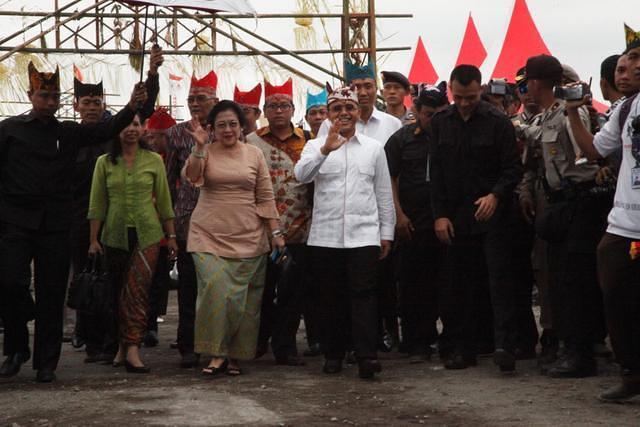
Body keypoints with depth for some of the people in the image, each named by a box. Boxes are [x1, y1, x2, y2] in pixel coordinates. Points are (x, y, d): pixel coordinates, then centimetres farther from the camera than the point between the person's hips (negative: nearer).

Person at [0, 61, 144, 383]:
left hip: (55, 224, 2)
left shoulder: (70, 132, 11)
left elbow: (106, 131, -1)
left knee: (51, 294, 3)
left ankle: (46, 362, 12)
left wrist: (131, 107, -18)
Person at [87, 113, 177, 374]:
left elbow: (164, 201, 7)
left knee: (138, 290, -12)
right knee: (118, 292, 8)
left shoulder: (154, 161, 3)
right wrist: (94, 239, 0)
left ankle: (132, 349, -18)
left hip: (147, 234, -2)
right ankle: (123, 345, 21)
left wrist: (171, 236, 5)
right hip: (115, 235, 2)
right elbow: (96, 204, 5)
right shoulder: (105, 163, 5)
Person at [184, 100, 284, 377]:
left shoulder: (254, 154, 8)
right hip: (209, 236, -2)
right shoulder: (205, 152, 4)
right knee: (215, 290, -18)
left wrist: (275, 232, 5)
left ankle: (236, 354, 17)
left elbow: (266, 197, 9)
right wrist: (200, 146, -28)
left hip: (248, 238, 2)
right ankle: (217, 353, -8)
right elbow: (192, 177, -16)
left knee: (245, 299, 3)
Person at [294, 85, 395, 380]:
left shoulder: (373, 148, 12)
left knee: (363, 293, -9)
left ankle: (367, 355, -12)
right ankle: (332, 353, 14)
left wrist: (386, 232, 10)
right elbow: (301, 175, -12)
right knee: (329, 296, 5)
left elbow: (384, 194, 14)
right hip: (325, 235, 1)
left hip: (364, 234, 0)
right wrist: (326, 149, -26)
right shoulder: (316, 146, 8)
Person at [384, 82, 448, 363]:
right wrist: (399, 215, -5)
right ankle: (417, 343, 7)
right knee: (413, 284, 1)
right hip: (413, 223, -1)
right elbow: (390, 179, 4)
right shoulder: (402, 139, 4)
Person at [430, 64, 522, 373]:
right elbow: (436, 173, 8)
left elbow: (513, 169, -4)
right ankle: (460, 348, 13)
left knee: (500, 278, -9)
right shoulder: (440, 124, 8)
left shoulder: (498, 122, -3)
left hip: (491, 213, -4)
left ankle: (504, 345, -12)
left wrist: (495, 195, -21)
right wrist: (440, 214, 1)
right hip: (455, 217, 4)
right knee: (457, 285, 7)